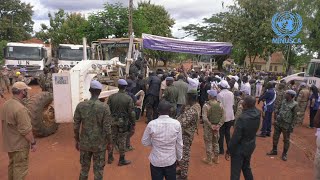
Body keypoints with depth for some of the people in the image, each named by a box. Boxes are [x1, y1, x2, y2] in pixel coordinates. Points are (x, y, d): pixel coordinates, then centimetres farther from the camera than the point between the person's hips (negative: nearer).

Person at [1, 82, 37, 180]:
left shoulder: (5, 105, 1)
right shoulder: (20, 108, -28)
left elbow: (5, 123, 12)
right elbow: (26, 130, -27)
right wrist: (33, 142, -16)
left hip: (9, 143, 9)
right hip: (19, 144, -9)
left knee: (12, 165, 25)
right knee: (20, 168, 4)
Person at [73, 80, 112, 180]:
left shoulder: (80, 106, -9)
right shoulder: (105, 107, -16)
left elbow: (76, 126, -4)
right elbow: (107, 128, -14)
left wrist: (77, 141, 12)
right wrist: (109, 142, 1)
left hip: (84, 143, 3)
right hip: (99, 144, -2)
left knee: (84, 169, 21)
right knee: (98, 171, 14)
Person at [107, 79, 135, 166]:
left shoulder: (111, 97, -6)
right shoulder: (129, 98, -14)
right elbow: (131, 113, -12)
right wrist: (133, 124, -2)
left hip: (113, 122, 3)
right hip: (123, 123, -3)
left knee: (112, 139, 17)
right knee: (122, 141, 8)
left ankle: (110, 157, 31)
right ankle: (121, 160, 20)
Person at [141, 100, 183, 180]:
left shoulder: (151, 124, -17)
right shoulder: (177, 124, -14)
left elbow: (144, 142, -4)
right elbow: (179, 144, -4)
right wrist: (179, 158, 11)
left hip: (156, 161, -1)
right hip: (171, 160, 1)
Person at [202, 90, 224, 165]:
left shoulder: (206, 105, -17)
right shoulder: (220, 105, -2)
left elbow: (204, 118, -23)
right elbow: (223, 117, -4)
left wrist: (211, 125, -15)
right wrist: (218, 125, -6)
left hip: (208, 126, -5)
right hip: (216, 127, 5)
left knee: (208, 143, 9)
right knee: (216, 142, 19)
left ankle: (209, 159, 19)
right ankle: (216, 158, 31)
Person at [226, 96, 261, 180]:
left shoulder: (242, 118, -31)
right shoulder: (257, 114, -11)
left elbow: (235, 137, -24)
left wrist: (228, 151, -14)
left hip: (240, 148, -7)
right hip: (250, 146, 7)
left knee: (235, 173, 6)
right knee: (246, 167, 29)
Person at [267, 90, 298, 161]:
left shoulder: (294, 104, -15)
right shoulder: (284, 101, 3)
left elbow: (294, 117, -13)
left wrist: (292, 126, -14)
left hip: (286, 125, -6)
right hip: (278, 123, 6)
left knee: (286, 140, 9)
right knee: (275, 137, 14)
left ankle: (284, 154, 24)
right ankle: (274, 150, 31)